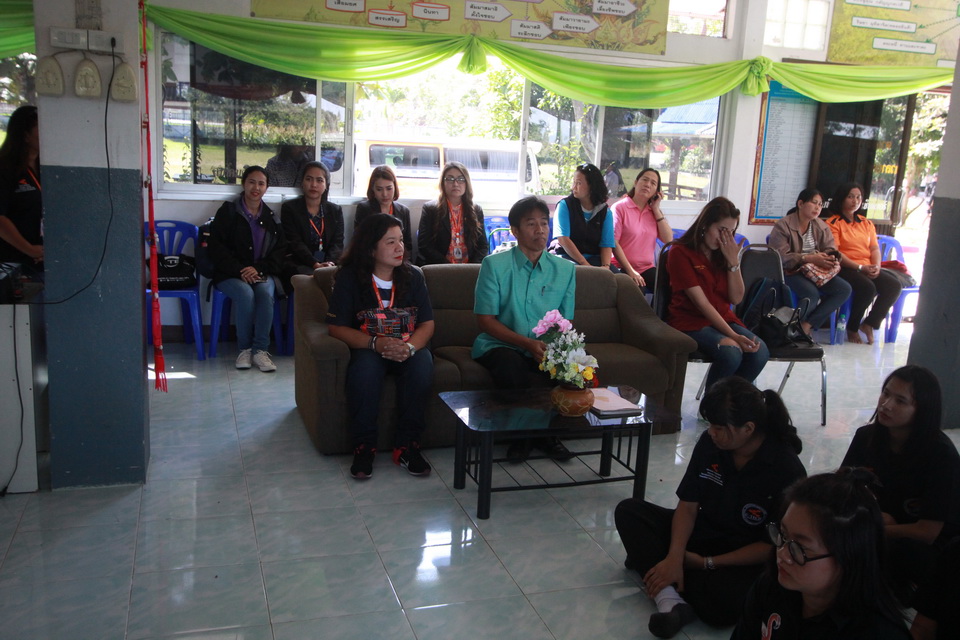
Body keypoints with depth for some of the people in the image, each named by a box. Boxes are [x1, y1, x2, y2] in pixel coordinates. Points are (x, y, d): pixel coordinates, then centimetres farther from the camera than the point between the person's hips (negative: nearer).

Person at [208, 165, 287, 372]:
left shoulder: (271, 216, 13)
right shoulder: (228, 212, 6)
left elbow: (280, 251, 8)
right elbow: (216, 247, -2)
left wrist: (258, 268, -11)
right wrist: (240, 270, -15)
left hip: (262, 273, 2)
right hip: (231, 274, -2)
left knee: (266, 293, -31)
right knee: (246, 294, -33)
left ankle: (260, 349, -27)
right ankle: (244, 349, -17)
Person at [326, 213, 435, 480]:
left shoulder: (413, 275, 2)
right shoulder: (349, 278, -5)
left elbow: (427, 324, 0)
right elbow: (336, 327, -9)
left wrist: (409, 347, -23)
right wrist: (375, 342, -25)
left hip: (409, 346, 2)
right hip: (367, 347, -2)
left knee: (422, 364, -32)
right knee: (364, 367, -36)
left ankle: (407, 445, -21)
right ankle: (364, 446, -22)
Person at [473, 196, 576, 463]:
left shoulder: (565, 269, 7)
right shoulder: (494, 265, -3)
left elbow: (566, 322, 8)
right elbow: (485, 319, -6)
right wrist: (528, 343, -19)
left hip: (546, 350, 3)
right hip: (500, 345, -3)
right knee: (510, 365, -38)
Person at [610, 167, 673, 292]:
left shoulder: (654, 212, 15)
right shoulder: (620, 207, -3)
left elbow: (668, 240, 1)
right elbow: (613, 243, -10)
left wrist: (656, 209, 2)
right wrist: (630, 271, -15)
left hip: (648, 268, 5)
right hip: (622, 268, -5)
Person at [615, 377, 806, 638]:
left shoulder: (788, 471, -22)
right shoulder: (709, 443, -9)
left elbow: (775, 545, -17)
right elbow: (688, 506, -5)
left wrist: (707, 563, -19)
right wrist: (674, 557, -22)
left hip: (748, 558, -6)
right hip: (703, 533, 6)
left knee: (721, 605, -37)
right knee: (629, 510, -10)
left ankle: (648, 560, -12)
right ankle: (670, 600, -28)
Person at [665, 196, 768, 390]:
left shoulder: (723, 252, 9)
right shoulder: (680, 252, -10)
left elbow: (735, 298, 3)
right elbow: (701, 302, -17)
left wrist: (733, 261, -9)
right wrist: (733, 336, -25)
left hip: (723, 319, 6)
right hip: (691, 321, -6)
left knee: (760, 351, -23)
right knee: (731, 353, -33)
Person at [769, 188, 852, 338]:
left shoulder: (821, 227, 12)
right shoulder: (782, 225, -8)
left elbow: (831, 249, 6)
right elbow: (781, 257, -18)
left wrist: (832, 259, -21)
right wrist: (810, 258, -28)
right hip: (791, 272, -7)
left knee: (845, 289, -14)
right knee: (812, 294, -34)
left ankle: (807, 325, -13)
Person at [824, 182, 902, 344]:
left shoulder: (866, 223, 21)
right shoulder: (833, 223, -1)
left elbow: (875, 249, 15)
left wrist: (876, 267, -6)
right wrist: (860, 267, -15)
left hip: (868, 269, 7)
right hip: (846, 269, -6)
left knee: (894, 285, -18)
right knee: (868, 287, -33)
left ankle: (869, 324, -7)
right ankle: (852, 328, -13)